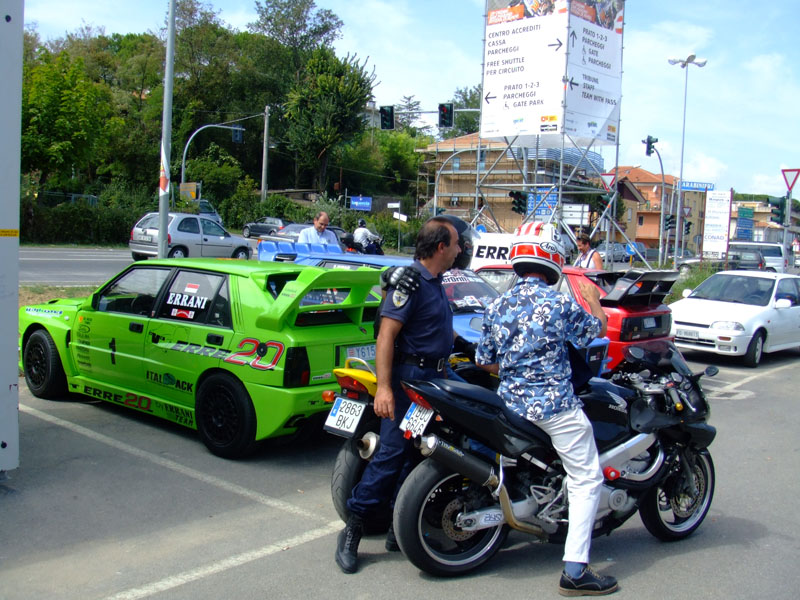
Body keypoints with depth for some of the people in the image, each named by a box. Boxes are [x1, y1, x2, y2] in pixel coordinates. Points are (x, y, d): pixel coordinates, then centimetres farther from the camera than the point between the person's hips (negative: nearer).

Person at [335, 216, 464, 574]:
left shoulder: (435, 283, 16)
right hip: (407, 379, -9)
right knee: (391, 454, -9)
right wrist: (384, 387, -30)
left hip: (434, 377, 9)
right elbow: (386, 334, -21)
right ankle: (352, 531, 0)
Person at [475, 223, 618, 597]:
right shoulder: (559, 304, -11)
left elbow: (484, 361, 10)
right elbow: (598, 328, 6)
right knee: (587, 479, 1)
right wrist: (593, 298, 24)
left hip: (511, 404, 6)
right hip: (556, 405, -6)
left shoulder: (496, 307, 4)